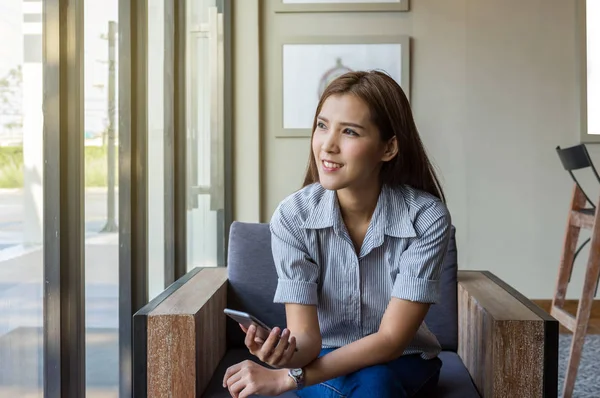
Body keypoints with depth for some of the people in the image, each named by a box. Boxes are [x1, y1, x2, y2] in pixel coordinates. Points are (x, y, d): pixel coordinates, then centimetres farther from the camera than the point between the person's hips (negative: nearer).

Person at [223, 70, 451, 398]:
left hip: (403, 361, 0)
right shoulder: (292, 217, -18)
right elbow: (306, 335, -19)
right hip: (323, 360, 0)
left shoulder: (426, 217, -22)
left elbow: (391, 339, -23)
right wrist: (288, 353, -45)